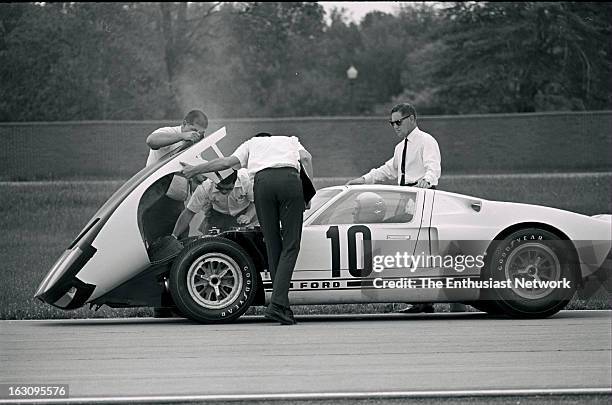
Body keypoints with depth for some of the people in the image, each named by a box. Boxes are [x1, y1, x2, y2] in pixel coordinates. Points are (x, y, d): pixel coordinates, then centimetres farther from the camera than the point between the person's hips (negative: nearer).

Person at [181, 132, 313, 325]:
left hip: (262, 181, 1)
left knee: (273, 246, 10)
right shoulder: (290, 141, 37)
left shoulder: (251, 144, 34)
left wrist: (194, 170, 27)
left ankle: (284, 308, 11)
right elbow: (306, 157, 17)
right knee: (290, 246, 0)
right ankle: (277, 305, -14)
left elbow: (228, 161, 20)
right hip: (290, 179, -1)